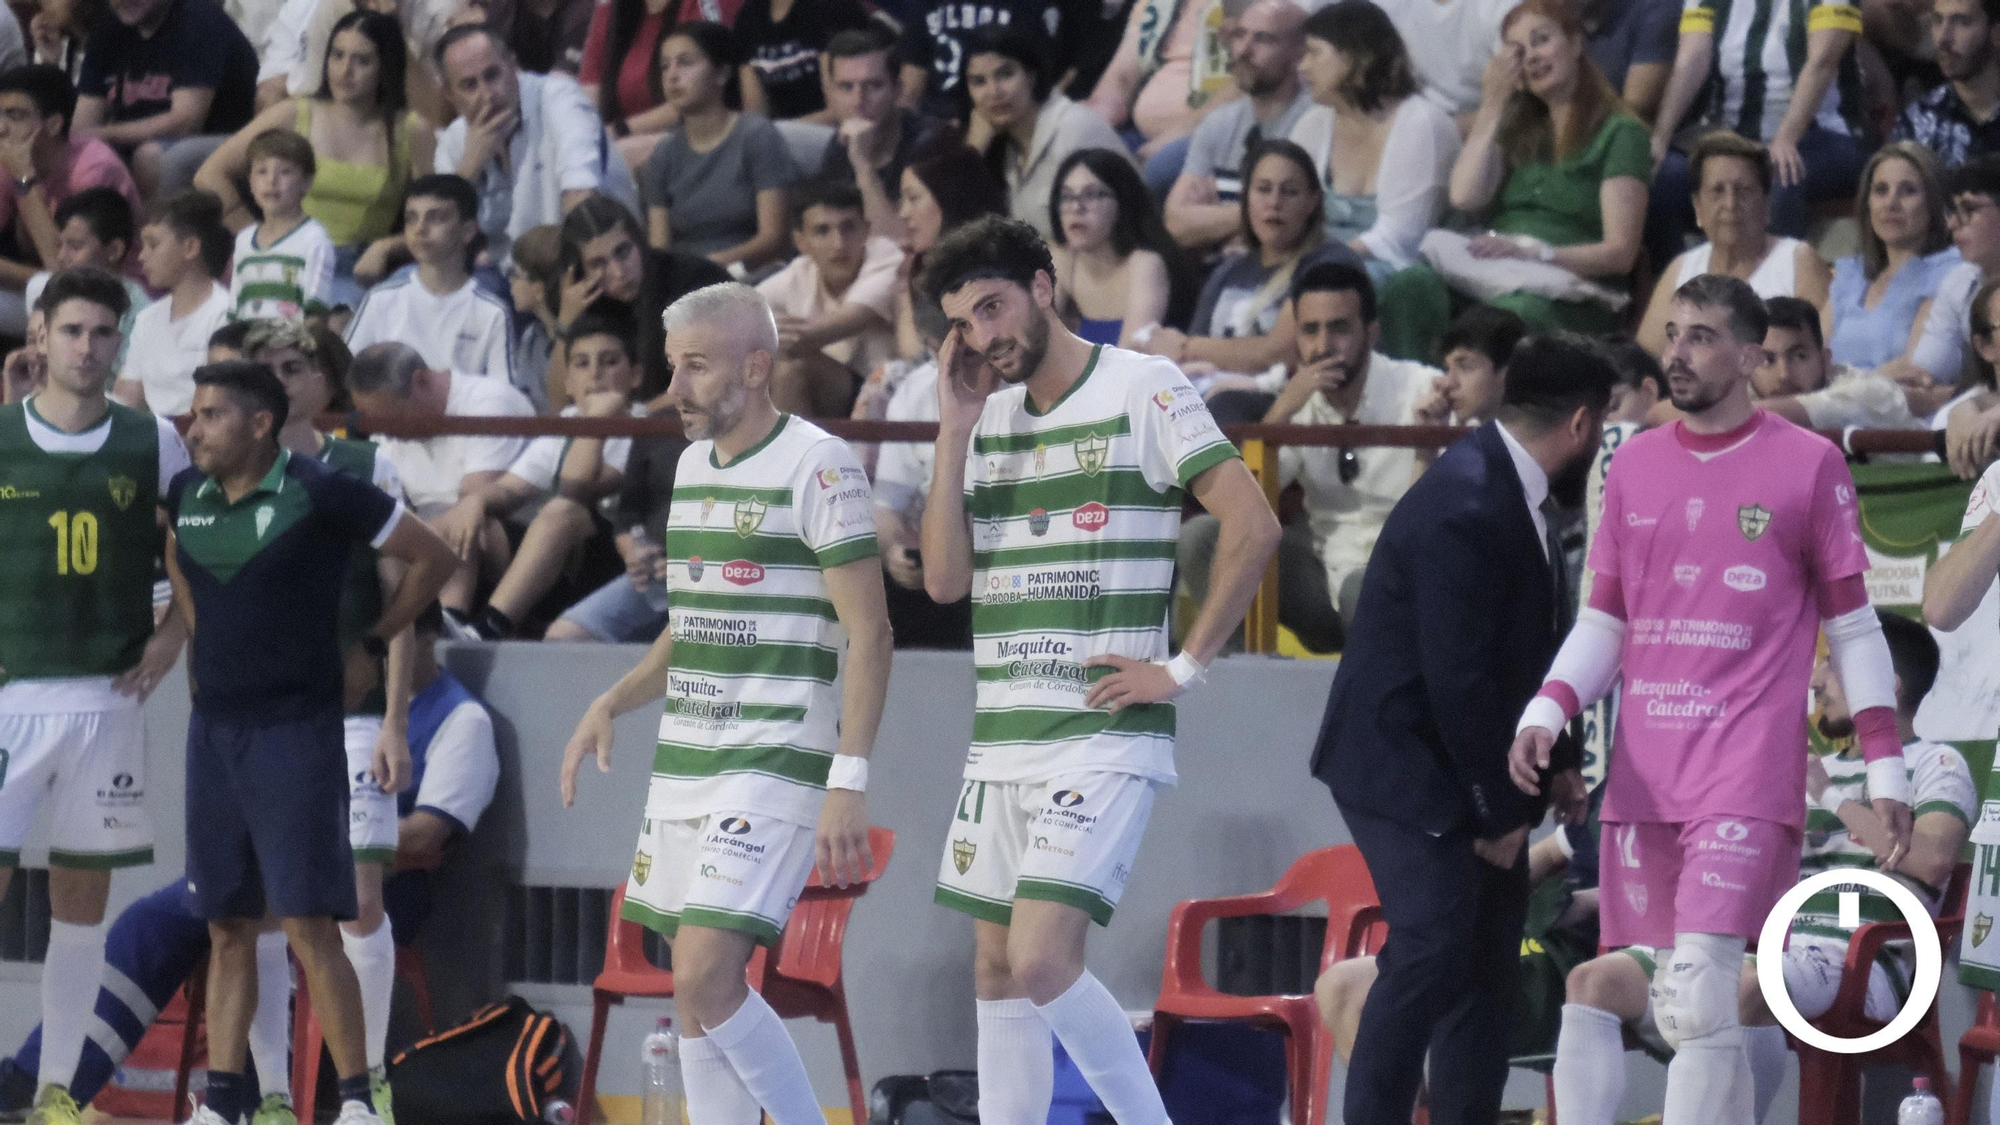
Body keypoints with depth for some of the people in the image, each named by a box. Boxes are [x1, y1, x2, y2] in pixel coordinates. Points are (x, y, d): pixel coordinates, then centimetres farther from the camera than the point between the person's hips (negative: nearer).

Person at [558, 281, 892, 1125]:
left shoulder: (817, 467, -12)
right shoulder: (694, 464, 14)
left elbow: (869, 634, -15)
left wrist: (848, 785, -21)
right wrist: (610, 705, 10)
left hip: (776, 771, -8)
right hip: (685, 768, 8)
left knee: (705, 980, -19)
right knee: (698, 990, 7)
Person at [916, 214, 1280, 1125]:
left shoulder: (1143, 391, -7)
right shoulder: (990, 414, 13)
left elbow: (1253, 526, -11)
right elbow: (945, 579, 6)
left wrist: (1185, 667, -12)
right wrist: (955, 431, 0)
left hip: (1105, 736, -7)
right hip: (1001, 735, 7)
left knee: (1042, 961, -18)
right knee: (997, 973, 8)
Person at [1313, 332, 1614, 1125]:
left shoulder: (1513, 495, 6)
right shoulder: (1465, 510, -24)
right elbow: (1457, 678, -24)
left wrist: (1557, 761, 9)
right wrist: (1497, 812, -18)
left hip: (1471, 768, 10)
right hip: (1405, 763, -10)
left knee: (1488, 961, 8)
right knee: (1431, 948, -18)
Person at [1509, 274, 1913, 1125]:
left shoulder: (1807, 465, 1)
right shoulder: (1635, 465, 13)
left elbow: (1852, 624, 3)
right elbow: (1604, 619, 16)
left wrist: (1885, 768, -2)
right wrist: (1544, 715, 0)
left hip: (1747, 771, -5)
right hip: (1644, 771, 5)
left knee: (1700, 999, -17)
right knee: (1676, 1013, 7)